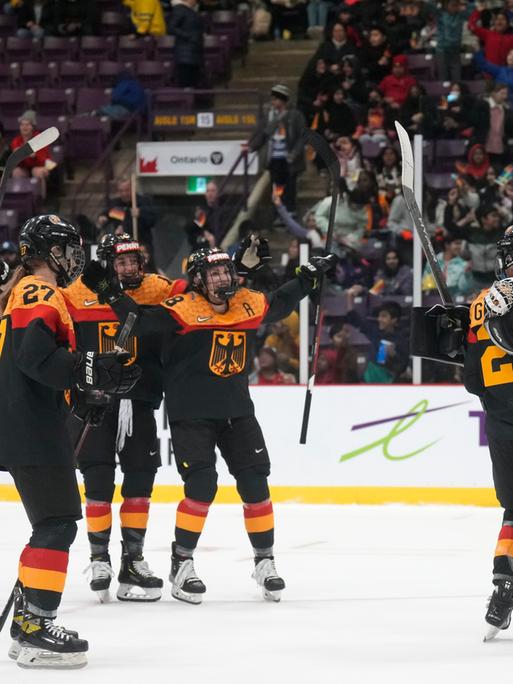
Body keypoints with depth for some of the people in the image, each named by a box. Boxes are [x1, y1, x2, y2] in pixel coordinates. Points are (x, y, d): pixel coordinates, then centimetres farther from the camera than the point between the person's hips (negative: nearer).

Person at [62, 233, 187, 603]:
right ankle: (100, 560, 10)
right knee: (99, 481, -2)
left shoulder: (158, 291, 0)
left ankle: (133, 559, 16)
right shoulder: (76, 294, -6)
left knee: (141, 478, 6)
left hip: (139, 402, 3)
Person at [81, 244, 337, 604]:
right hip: (190, 413, -5)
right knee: (202, 486, -12)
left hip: (236, 410, 5)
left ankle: (265, 561, 17)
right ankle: (181, 564, 1)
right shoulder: (183, 308, -11)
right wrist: (109, 291, -29)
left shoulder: (250, 304, 6)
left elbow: (282, 302, 25)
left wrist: (309, 276, 23)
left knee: (255, 482, 4)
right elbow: (141, 319, -19)